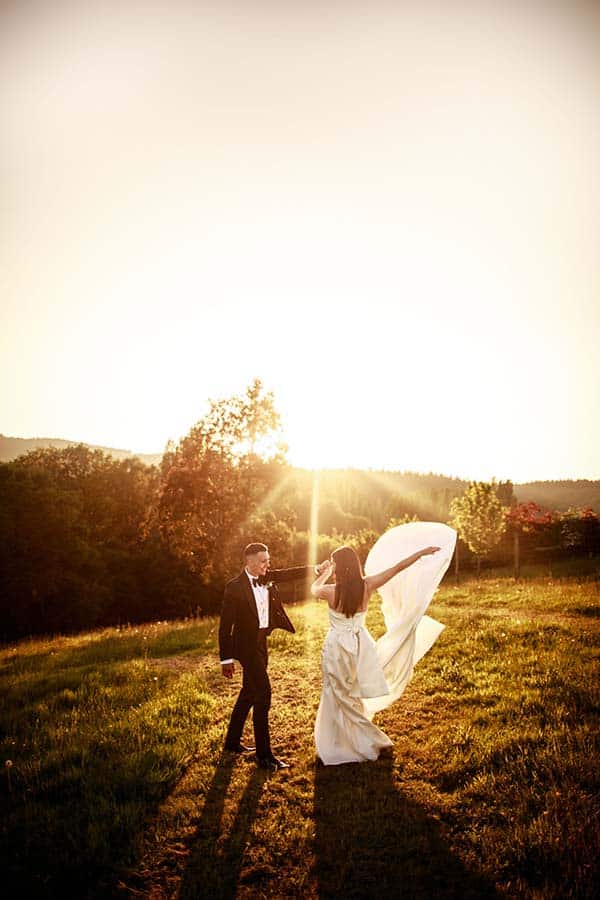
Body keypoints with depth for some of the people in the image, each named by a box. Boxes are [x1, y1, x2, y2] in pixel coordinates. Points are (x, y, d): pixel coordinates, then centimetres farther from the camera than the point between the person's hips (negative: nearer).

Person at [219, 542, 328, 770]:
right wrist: (226, 658, -14)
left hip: (261, 643, 8)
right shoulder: (234, 587, -17)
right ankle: (264, 755, 3)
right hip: (246, 645, -8)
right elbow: (225, 625, -15)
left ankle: (232, 741, 36)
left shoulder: (267, 577, 3)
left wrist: (314, 569, -14)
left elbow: (289, 574, 1)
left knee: (249, 692, 18)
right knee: (263, 694, -8)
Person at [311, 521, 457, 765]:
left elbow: (314, 588, 6)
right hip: (359, 645, 4)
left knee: (341, 699, 12)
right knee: (352, 697, 21)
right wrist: (422, 552, -2)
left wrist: (326, 573, 24)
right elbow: (397, 568, -8)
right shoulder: (366, 586, -13)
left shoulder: (330, 592, -19)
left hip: (337, 647, -4)